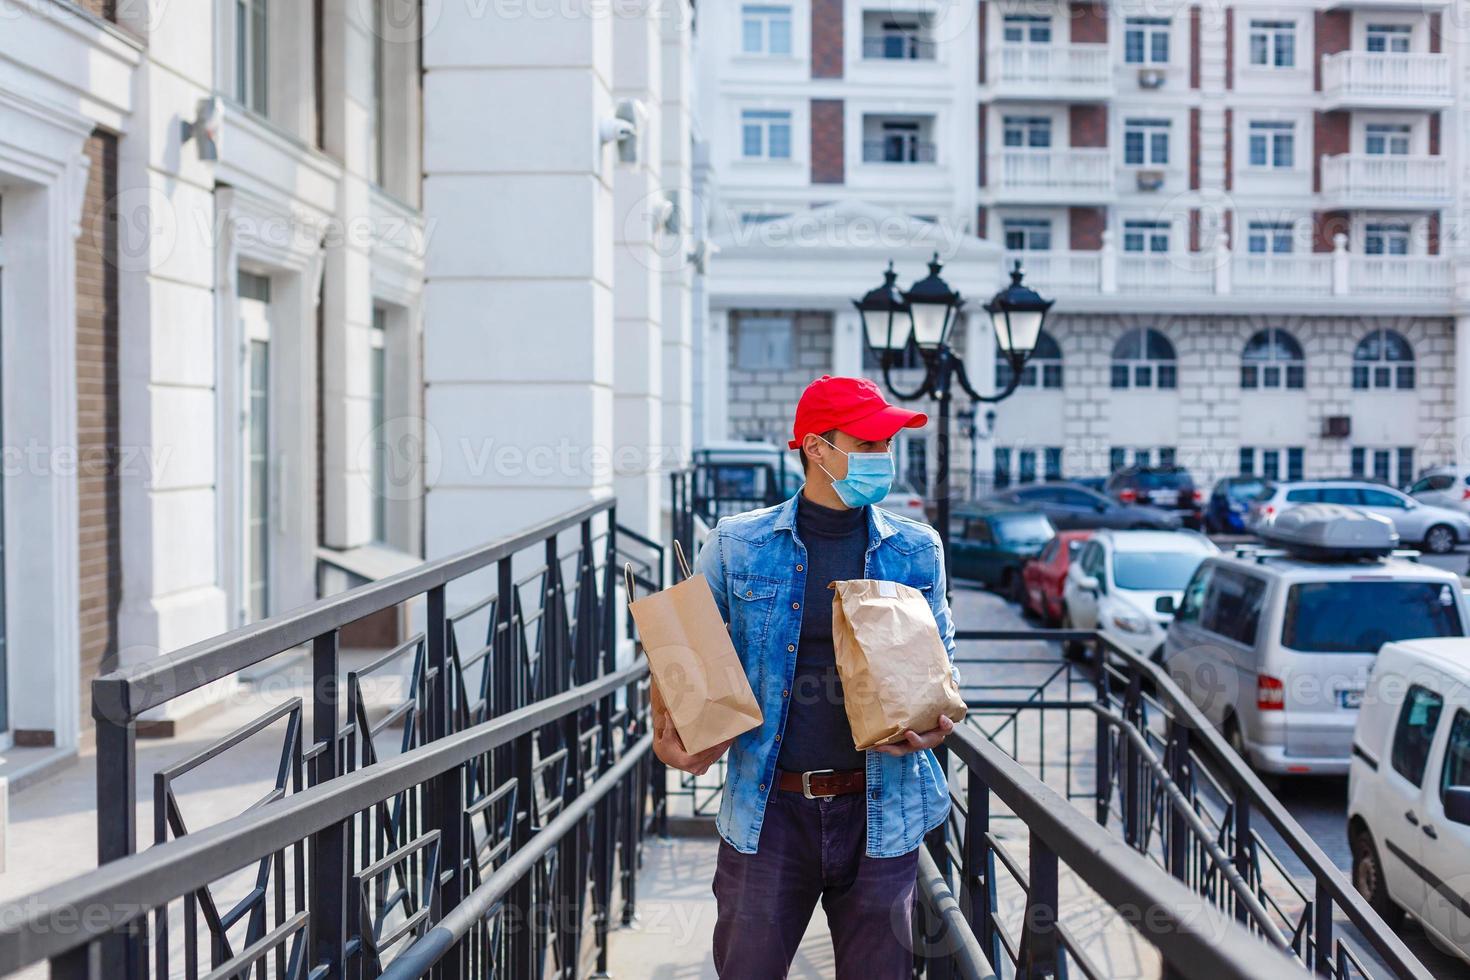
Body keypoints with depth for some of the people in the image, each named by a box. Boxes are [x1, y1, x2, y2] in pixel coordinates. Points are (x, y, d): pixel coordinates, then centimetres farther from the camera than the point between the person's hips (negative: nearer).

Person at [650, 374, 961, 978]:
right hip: (768, 809, -1)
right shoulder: (737, 544, 1)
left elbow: (939, 660, 15)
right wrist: (670, 732, -8)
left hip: (878, 809, 1)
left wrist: (937, 718, -6)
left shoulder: (915, 550, 5)